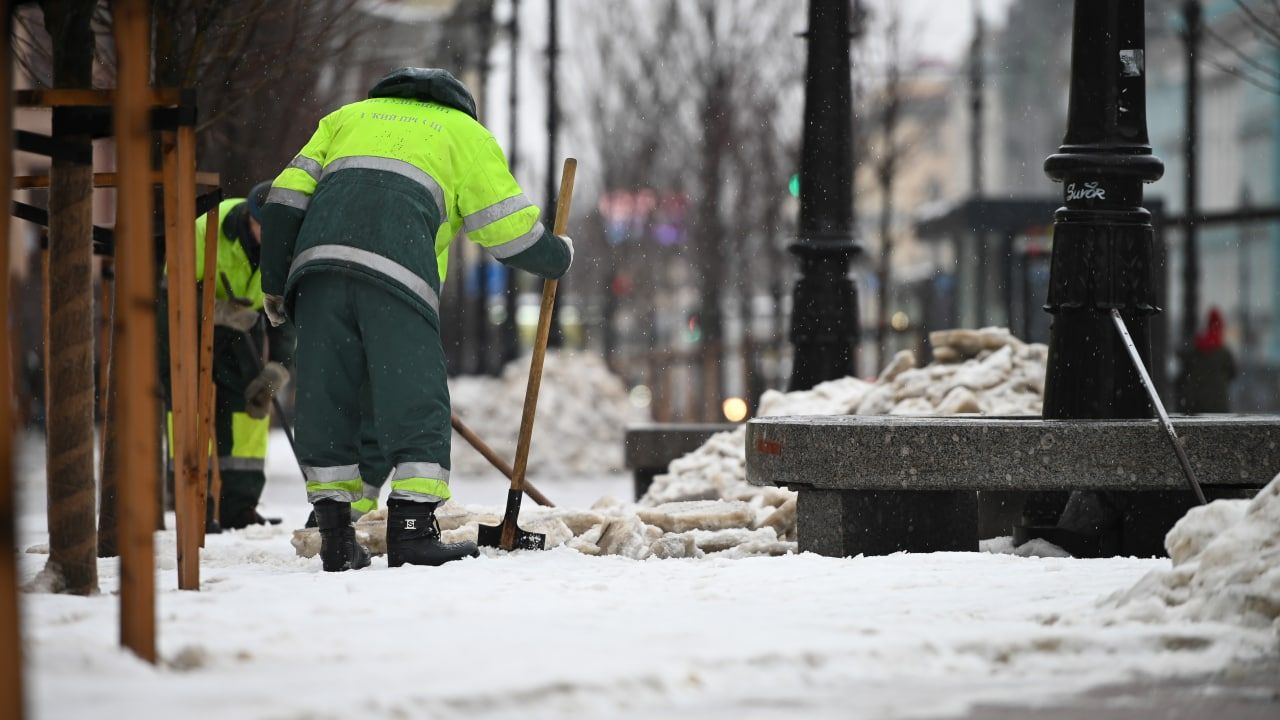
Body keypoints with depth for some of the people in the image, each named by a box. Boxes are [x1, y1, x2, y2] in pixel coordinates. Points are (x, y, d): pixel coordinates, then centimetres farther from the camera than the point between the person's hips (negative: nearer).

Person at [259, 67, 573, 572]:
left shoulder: (347, 117, 36)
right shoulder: (465, 134, 26)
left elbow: (288, 195, 23)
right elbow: (506, 226, 18)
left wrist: (274, 283, 23)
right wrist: (557, 257, 37)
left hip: (318, 261, 4)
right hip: (396, 271, -3)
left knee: (325, 398, 8)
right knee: (415, 397, -1)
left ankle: (336, 540, 8)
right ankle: (412, 531, -9)